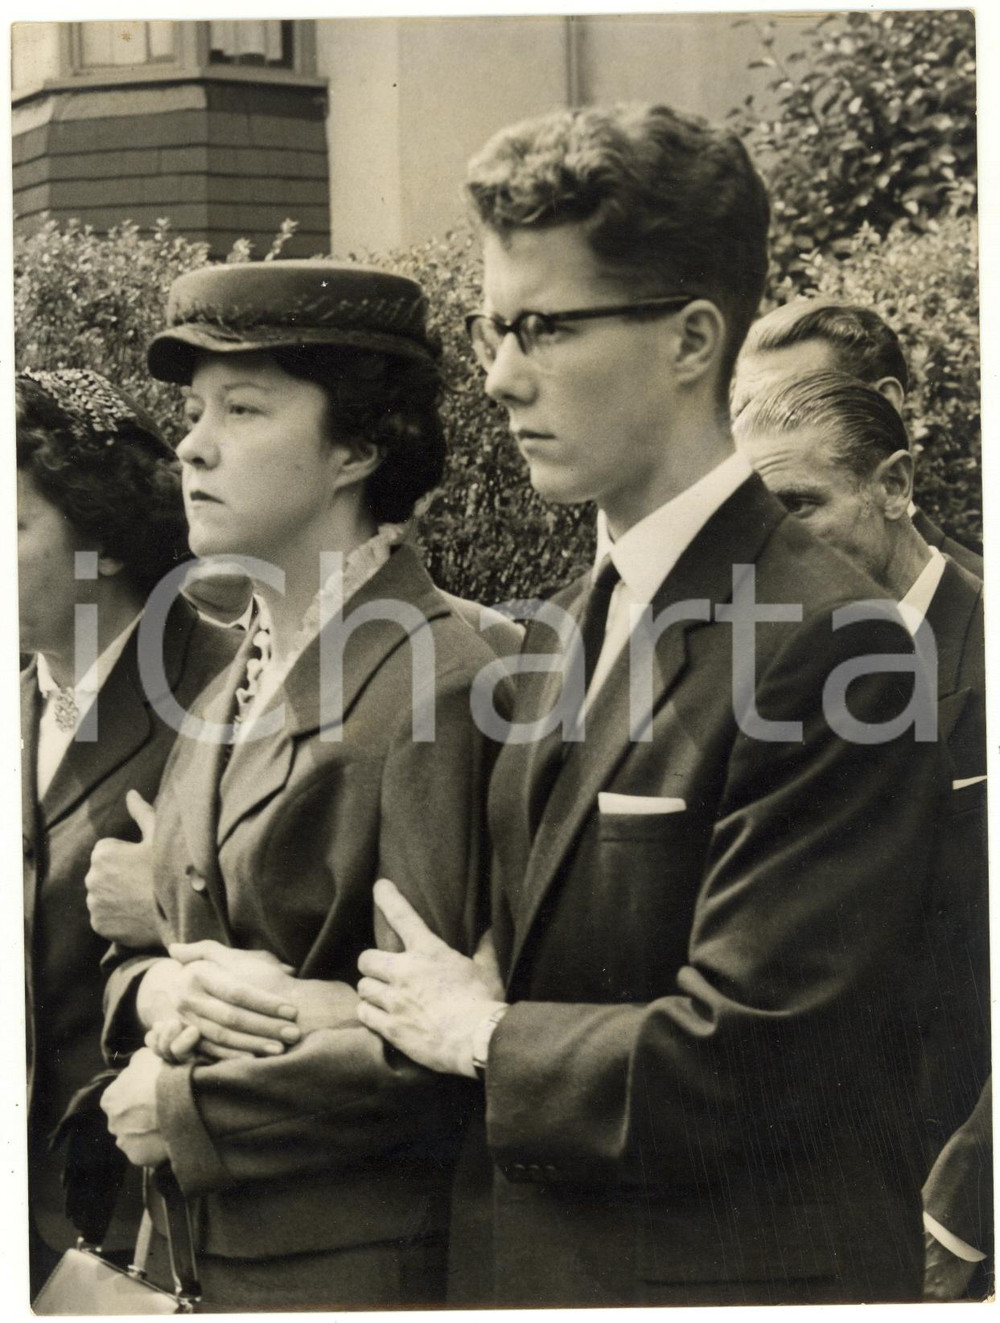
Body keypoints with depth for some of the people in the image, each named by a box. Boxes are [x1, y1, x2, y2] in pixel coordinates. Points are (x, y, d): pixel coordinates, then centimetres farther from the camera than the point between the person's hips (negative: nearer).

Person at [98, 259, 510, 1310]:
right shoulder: (233, 691, 10)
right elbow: (155, 944, 16)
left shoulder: (441, 689, -16)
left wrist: (181, 1105, -13)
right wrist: (155, 991, -6)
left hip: (359, 1267, -7)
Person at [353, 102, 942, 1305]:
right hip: (524, 1266, 8)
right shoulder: (558, 631, 8)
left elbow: (739, 1063, -22)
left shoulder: (827, 646, -20)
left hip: (739, 1278, -7)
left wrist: (481, 1038, -10)